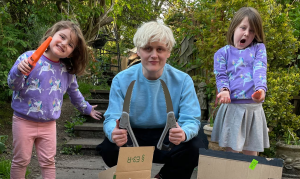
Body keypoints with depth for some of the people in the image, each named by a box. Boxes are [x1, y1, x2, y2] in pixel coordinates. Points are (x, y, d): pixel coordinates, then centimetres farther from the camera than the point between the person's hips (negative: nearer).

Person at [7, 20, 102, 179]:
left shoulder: (67, 71, 2)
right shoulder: (29, 58, -12)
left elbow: (74, 93, 19)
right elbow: (13, 85, -15)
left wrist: (87, 109, 29)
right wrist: (19, 71, -35)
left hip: (49, 124, 4)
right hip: (24, 121, -3)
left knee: (48, 162, 11)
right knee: (21, 160, 8)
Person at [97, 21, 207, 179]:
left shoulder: (183, 80, -8)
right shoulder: (122, 80, -7)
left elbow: (191, 120, -14)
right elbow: (111, 118, -13)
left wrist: (184, 133, -41)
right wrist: (114, 132, -40)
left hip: (167, 138, 0)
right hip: (133, 138, 0)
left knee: (195, 147, -28)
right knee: (108, 148, -29)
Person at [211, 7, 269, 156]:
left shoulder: (259, 49, 9)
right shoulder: (223, 53, 8)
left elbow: (260, 70, -7)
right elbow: (221, 75, 0)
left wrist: (261, 89, -27)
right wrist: (224, 90, -22)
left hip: (253, 108, 1)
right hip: (231, 107, -1)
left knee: (251, 152, 9)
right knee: (231, 150, 3)